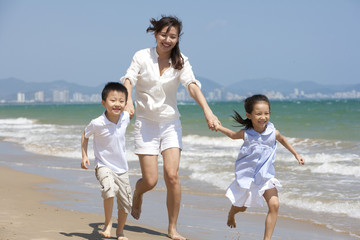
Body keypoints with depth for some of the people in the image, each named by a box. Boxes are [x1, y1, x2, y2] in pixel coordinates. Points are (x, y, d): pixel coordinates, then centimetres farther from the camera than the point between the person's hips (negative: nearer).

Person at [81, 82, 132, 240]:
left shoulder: (125, 117, -10)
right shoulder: (97, 123, -20)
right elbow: (85, 135, 0)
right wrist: (84, 156, -3)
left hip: (121, 168, 5)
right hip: (104, 166, -5)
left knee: (126, 203, 9)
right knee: (110, 189, -33)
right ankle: (107, 224, -12)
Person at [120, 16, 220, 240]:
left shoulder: (180, 61, -2)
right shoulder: (142, 57, -4)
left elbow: (192, 86, -17)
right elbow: (128, 79, -18)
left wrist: (207, 111, -34)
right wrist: (128, 100, -41)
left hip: (171, 123, 1)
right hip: (146, 123, -1)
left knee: (172, 175, -11)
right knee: (150, 180, -5)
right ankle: (137, 195, 34)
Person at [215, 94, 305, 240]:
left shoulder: (273, 132, -13)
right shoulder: (246, 134, -16)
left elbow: (282, 140, 10)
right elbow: (233, 135, 7)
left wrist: (296, 155, 17)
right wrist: (218, 127, -3)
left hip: (266, 175, 1)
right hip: (247, 175, -1)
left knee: (274, 205, -16)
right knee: (241, 207, 16)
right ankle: (231, 214, 54)